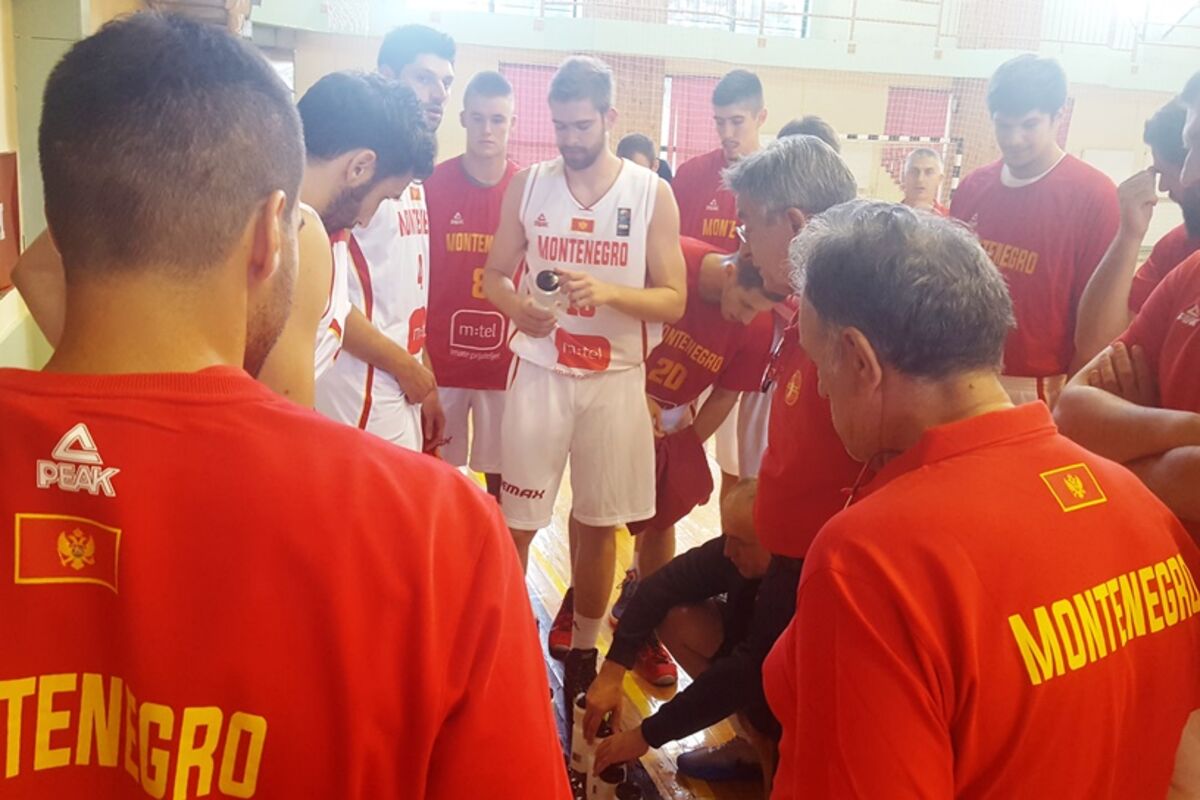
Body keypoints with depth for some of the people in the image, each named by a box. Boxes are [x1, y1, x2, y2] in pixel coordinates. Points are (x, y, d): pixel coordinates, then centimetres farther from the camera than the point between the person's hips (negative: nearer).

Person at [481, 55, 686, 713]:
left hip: (616, 378, 0)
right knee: (515, 522, 3)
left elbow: (674, 300, -4)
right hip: (539, 371, 1)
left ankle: (583, 653, 28)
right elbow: (493, 274, 8)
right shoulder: (528, 185, 3)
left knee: (598, 523, 10)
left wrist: (610, 292, -22)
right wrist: (517, 307, -15)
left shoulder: (653, 194, -2)